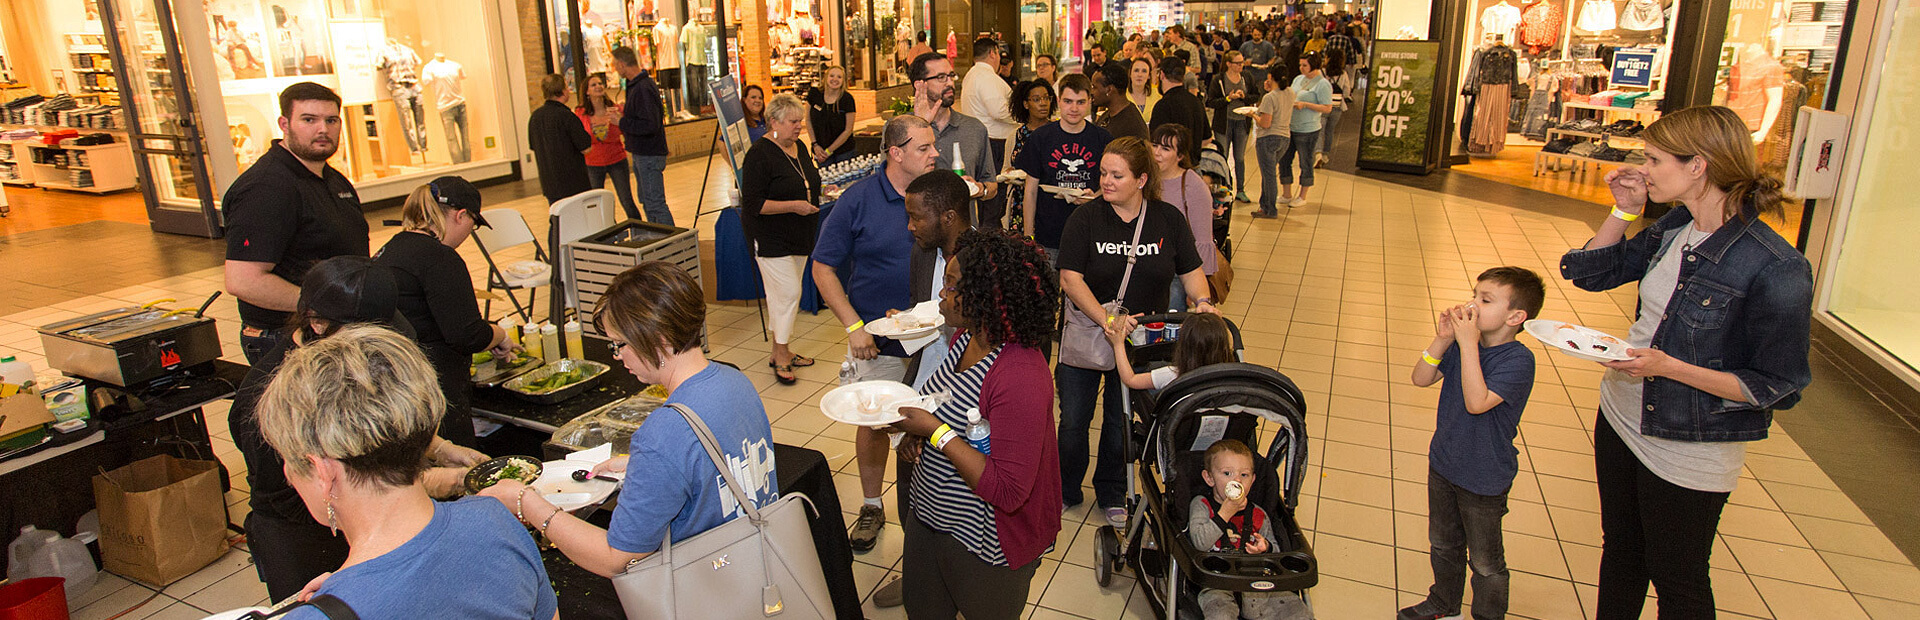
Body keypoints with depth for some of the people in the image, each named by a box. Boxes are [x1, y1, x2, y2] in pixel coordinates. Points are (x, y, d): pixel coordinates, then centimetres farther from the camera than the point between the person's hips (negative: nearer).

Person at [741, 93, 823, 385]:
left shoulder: (799, 147, 9)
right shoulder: (759, 154, -16)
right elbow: (753, 203, -20)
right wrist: (793, 206, -23)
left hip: (799, 237, 8)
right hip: (771, 237, -8)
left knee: (787, 294, 13)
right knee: (787, 292, -10)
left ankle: (781, 350, 23)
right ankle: (781, 355, 2)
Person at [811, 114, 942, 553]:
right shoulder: (859, 200, -9)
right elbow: (823, 269, -5)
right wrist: (854, 326, -13)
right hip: (876, 339, -1)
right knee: (874, 423, 11)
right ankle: (871, 506, 32)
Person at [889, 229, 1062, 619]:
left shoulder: (1020, 379, -32)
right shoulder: (967, 336, -3)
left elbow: (1007, 491, -32)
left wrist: (936, 432, -28)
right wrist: (917, 430, -4)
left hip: (984, 549, -8)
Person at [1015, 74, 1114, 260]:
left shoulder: (1103, 139, 3)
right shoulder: (1040, 138, 2)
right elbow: (1031, 191, 5)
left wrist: (1093, 196, -15)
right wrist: (1028, 236, 1)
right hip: (1048, 238, 0)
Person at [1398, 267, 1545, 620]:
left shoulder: (1518, 359, -24)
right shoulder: (1462, 344, -6)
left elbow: (1477, 402, -35)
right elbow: (1421, 379, -5)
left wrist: (1468, 343, -34)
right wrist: (1442, 339, -18)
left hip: (1484, 480, -6)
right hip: (1443, 464, 6)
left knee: (1485, 562, 14)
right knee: (1443, 544, 26)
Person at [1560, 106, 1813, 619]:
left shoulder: (1776, 271, -24)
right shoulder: (1674, 228, -3)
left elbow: (1774, 387, -19)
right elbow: (1592, 272, 10)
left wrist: (1669, 367, -28)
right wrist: (1624, 211, -2)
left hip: (1688, 455, -7)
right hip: (1620, 419, 7)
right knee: (1620, 552, 25)